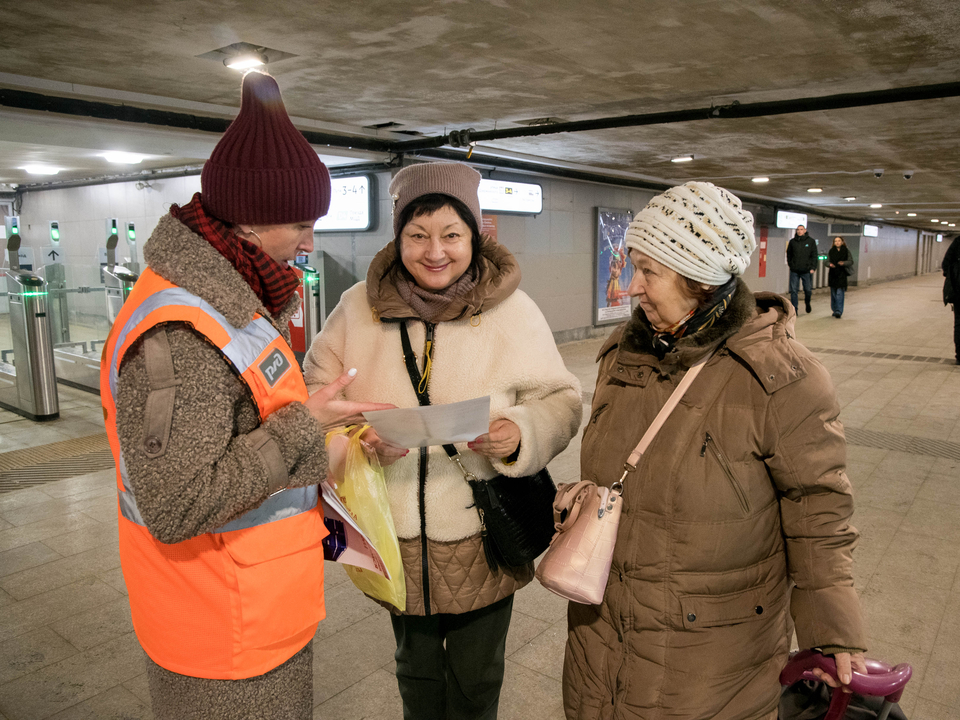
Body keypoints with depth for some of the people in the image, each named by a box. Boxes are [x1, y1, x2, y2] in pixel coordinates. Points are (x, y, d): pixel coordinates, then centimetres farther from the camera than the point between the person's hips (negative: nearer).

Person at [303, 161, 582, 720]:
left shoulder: (514, 310, -8)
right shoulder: (359, 307, -3)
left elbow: (560, 399, -5)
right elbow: (318, 390, 4)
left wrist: (521, 434, -27)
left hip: (482, 539, -1)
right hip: (394, 535, 2)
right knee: (416, 667, 26)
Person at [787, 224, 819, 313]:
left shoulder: (811, 241, 2)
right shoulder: (792, 241, 6)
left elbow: (814, 255, 1)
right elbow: (789, 254, 16)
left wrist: (813, 267, -7)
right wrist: (790, 264, 7)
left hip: (806, 270, -1)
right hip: (794, 271, 1)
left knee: (808, 289, 7)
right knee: (794, 290, -2)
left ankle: (807, 303, 35)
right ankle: (794, 309, 3)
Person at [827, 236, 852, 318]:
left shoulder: (846, 250, 2)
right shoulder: (831, 251, 8)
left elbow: (851, 261, 2)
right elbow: (827, 261, 11)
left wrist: (843, 263, -17)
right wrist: (829, 264, -12)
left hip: (842, 274, -3)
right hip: (832, 274, 3)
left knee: (839, 293, -11)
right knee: (833, 293, 8)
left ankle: (839, 311, -13)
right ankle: (835, 310, 20)